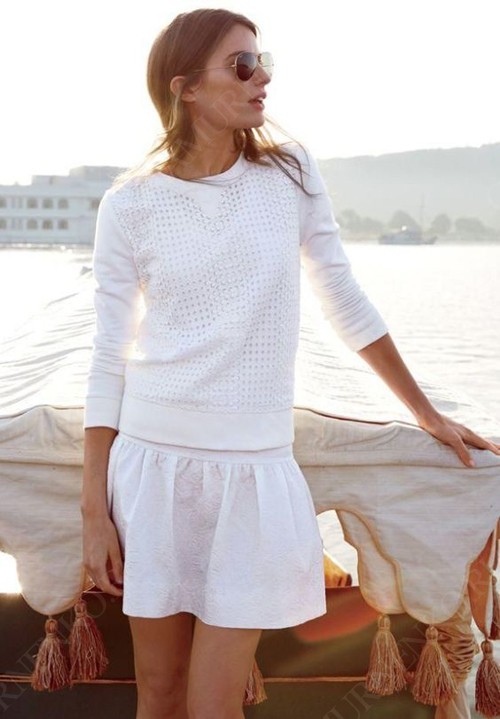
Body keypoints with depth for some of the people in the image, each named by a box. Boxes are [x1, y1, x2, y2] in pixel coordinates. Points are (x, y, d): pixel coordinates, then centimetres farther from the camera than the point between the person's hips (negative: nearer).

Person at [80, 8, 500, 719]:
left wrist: (429, 415, 16)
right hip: (152, 461, 0)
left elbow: (346, 302, 10)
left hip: (255, 469, 1)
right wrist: (95, 511, -2)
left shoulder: (291, 171, 2)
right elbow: (109, 361, -1)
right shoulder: (131, 204, -3)